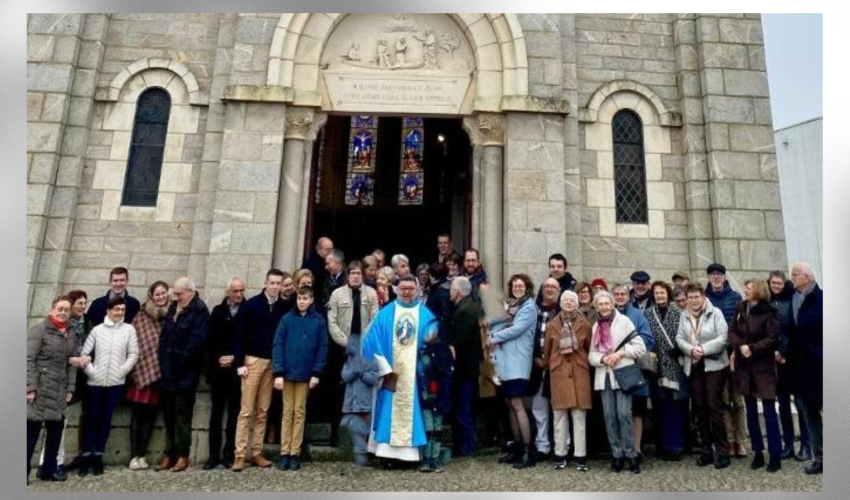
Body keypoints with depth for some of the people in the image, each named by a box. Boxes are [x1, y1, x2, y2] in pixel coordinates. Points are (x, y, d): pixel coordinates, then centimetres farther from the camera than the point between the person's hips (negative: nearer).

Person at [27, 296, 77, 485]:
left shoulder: (70, 334, 12)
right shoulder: (39, 330, -6)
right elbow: (29, 360, -11)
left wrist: (70, 388, 8)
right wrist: (30, 387, -15)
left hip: (59, 390, 6)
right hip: (40, 387, -6)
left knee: (56, 429, 10)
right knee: (32, 429, -3)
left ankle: (49, 469, 22)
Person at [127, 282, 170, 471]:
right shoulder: (142, 317, -3)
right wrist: (139, 366, -8)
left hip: (161, 371, 2)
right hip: (144, 369, -2)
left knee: (151, 413, 6)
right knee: (139, 413, 1)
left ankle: (141, 455, 15)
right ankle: (134, 456, 9)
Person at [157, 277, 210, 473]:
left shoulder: (199, 311, -11)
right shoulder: (173, 308, 13)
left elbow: (196, 342, -18)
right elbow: (164, 336, 13)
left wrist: (178, 365, -14)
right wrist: (163, 362, 3)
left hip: (185, 373, -7)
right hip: (168, 371, 7)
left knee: (182, 415, 1)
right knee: (168, 414, 13)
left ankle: (182, 456, 10)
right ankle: (169, 454, 22)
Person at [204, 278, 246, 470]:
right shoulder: (217, 311, 8)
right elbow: (210, 339, 6)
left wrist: (235, 358, -10)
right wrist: (217, 358, -7)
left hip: (238, 368, -2)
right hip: (218, 368, 2)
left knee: (234, 411, 4)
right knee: (216, 411, 6)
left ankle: (229, 454, 11)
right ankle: (214, 454, 12)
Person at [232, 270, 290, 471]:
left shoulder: (285, 307, 2)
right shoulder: (252, 304, -3)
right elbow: (240, 335, -4)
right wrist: (240, 363, -9)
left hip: (274, 363, 3)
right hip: (253, 360, -2)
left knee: (263, 411, 7)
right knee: (246, 410, 0)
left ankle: (256, 453, 15)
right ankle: (239, 454, 6)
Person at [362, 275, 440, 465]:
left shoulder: (425, 314, 5)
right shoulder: (386, 313, 4)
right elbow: (373, 341, -1)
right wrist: (384, 369, -9)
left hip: (414, 373, 0)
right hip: (390, 372, 0)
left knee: (412, 411, 2)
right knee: (389, 411, 1)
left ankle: (411, 453, 9)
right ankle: (388, 452, 8)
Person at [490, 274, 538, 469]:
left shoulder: (529, 307, -5)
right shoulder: (511, 305, 19)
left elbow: (516, 329, -14)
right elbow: (500, 325, 17)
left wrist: (494, 338, -6)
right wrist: (494, 335, -3)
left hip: (518, 361, -8)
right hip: (506, 360, 8)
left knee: (516, 404, -11)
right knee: (509, 403, 10)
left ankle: (528, 451, -7)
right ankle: (517, 448, 19)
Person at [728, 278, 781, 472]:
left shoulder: (768, 312, -7)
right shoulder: (740, 309, 8)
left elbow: (773, 338, -12)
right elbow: (731, 331, 3)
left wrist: (752, 348, -19)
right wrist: (740, 347, -13)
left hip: (763, 366, -5)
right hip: (744, 366, 5)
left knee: (769, 412, 0)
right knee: (751, 412, 10)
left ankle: (775, 456, 8)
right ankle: (758, 453, 19)